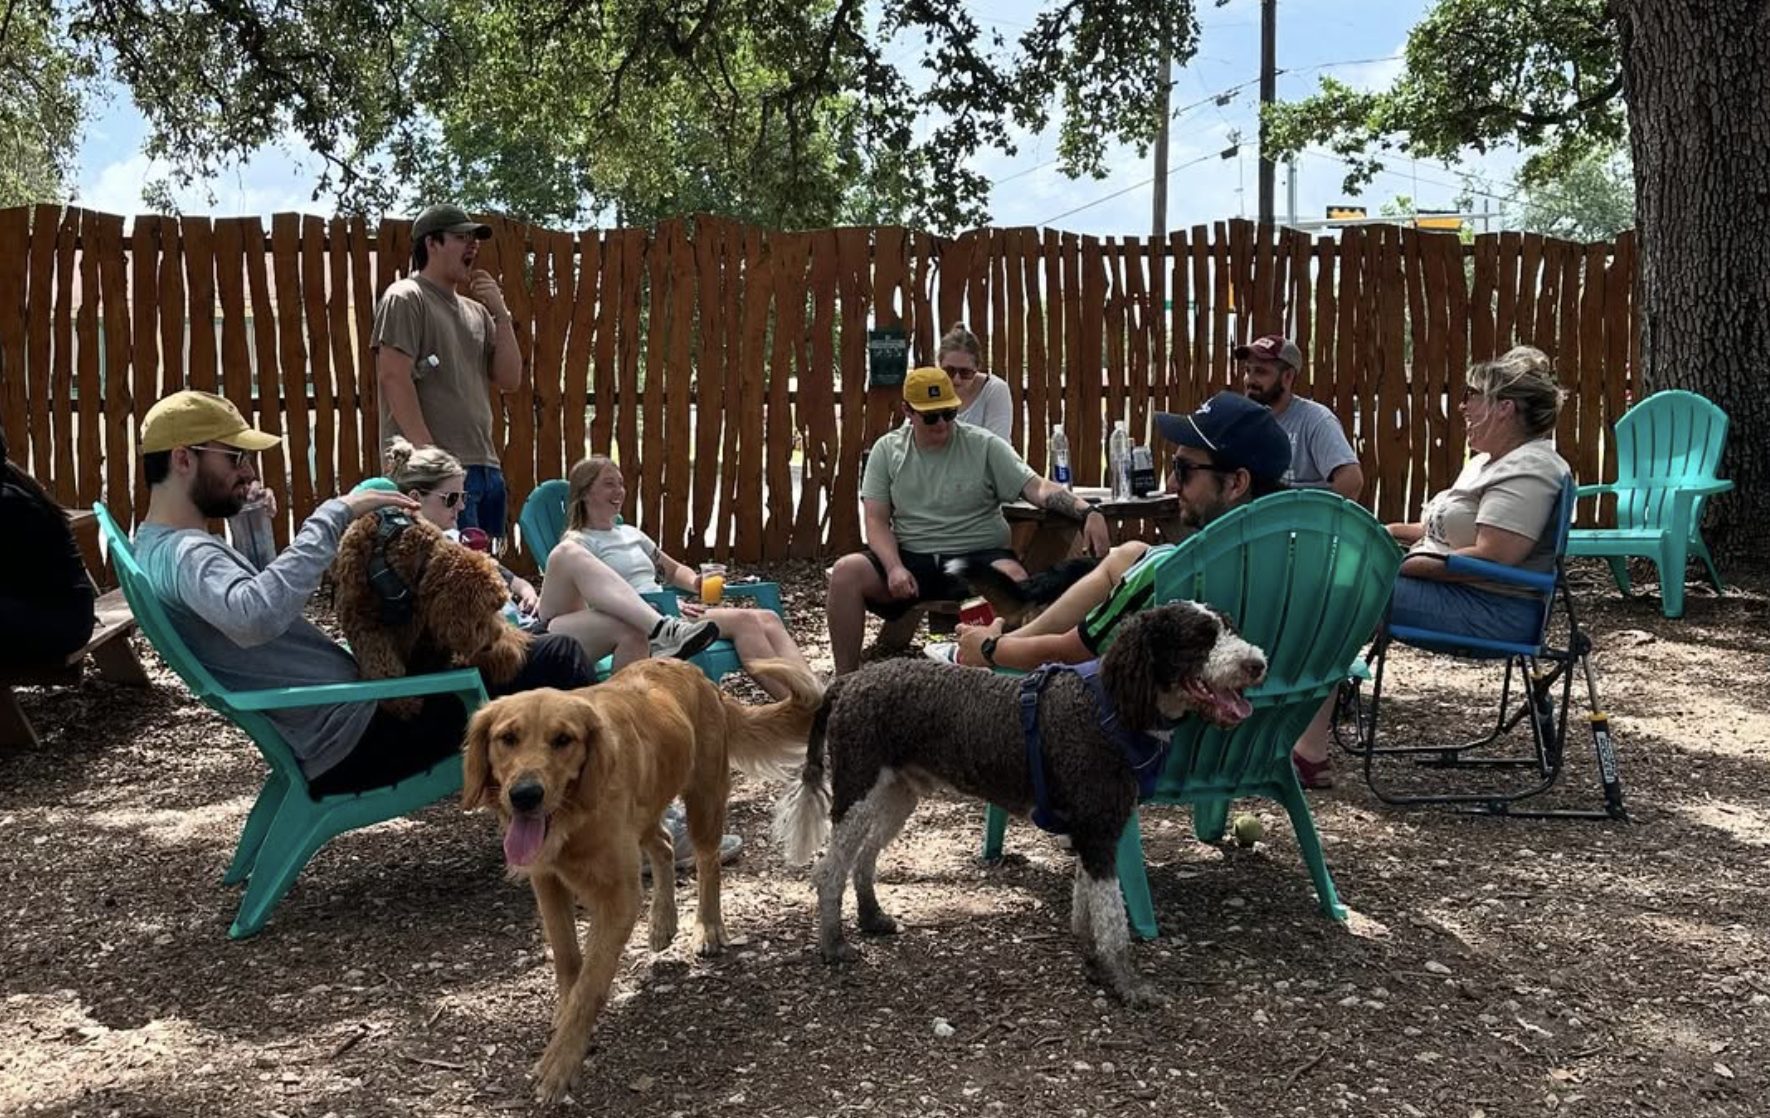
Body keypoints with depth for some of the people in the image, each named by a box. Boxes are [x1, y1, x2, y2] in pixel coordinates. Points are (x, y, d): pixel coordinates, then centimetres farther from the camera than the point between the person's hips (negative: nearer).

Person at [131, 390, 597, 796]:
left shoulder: (159, 547, 13)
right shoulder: (184, 554, -20)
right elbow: (256, 617, -41)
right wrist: (335, 516, -33)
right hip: (354, 740, -11)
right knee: (558, 660, -8)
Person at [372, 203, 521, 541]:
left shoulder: (476, 311, 20)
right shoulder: (405, 298, -2)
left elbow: (509, 381, 14)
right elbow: (393, 378, -12)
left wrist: (501, 314, 3)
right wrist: (428, 452, -20)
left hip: (486, 467, 8)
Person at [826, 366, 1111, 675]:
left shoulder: (985, 446, 1)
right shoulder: (887, 450, 7)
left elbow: (1037, 488, -7)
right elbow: (877, 521, 3)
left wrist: (1087, 511, -26)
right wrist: (894, 569, -16)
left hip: (979, 556, -2)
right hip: (910, 557, 2)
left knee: (1012, 577, -36)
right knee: (846, 571, -23)